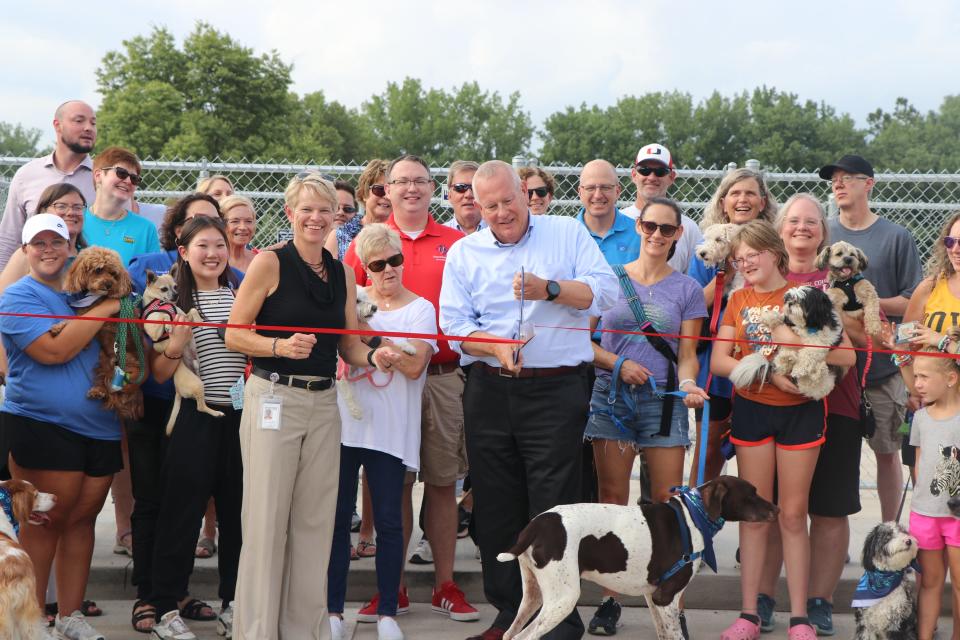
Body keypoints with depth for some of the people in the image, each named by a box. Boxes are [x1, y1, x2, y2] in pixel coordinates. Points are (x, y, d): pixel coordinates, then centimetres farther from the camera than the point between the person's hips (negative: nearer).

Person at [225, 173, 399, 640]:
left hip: (323, 403, 5)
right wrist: (282, 346, -22)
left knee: (315, 522, 9)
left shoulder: (343, 273, 10)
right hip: (274, 399, -5)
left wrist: (374, 356, -5)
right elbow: (233, 335, -7)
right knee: (267, 519, -2)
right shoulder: (270, 262, -5)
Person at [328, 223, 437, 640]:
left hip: (390, 430, -2)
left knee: (389, 521, 1)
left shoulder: (420, 309, 2)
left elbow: (414, 365, -11)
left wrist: (372, 332, -12)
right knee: (338, 517, 5)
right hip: (344, 422, 2)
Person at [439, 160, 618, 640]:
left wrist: (550, 290, -17)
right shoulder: (464, 253, 11)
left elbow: (605, 291, -3)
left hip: (557, 390, -3)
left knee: (554, 508, -6)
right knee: (496, 508, 6)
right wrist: (496, 347, -15)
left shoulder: (568, 234, 7)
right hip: (489, 393, 3)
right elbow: (454, 322, 2)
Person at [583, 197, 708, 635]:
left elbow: (687, 354, 7)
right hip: (611, 397, 0)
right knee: (612, 499, 1)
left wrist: (688, 384, -13)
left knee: (669, 504, -5)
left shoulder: (687, 290, 9)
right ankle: (609, 600, 7)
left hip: (663, 401, 0)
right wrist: (618, 363, -7)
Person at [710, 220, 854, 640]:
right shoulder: (739, 300, 5)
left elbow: (847, 356, -9)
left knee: (793, 514, 3)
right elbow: (718, 361, -5)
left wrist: (798, 342, -22)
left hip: (800, 411, -2)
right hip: (751, 410, 2)